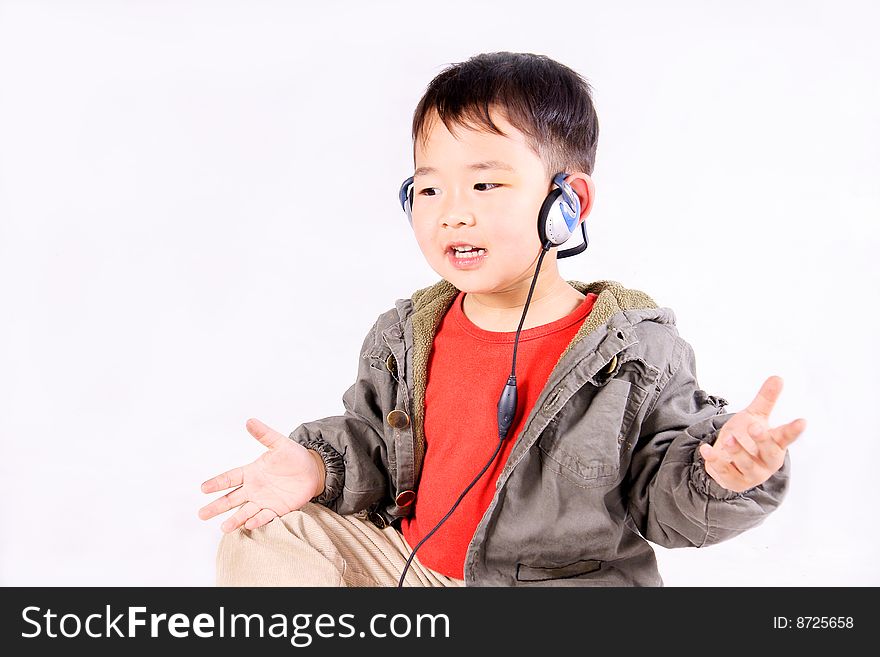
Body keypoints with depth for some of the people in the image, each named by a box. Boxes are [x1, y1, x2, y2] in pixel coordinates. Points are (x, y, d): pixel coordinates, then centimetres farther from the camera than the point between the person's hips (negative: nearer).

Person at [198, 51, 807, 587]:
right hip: (402, 562, 4)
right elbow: (371, 444, 14)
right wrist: (318, 467, -6)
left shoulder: (637, 350, -13)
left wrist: (722, 475, -28)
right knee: (263, 538, -4)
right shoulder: (403, 337, -1)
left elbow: (662, 501, -7)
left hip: (563, 576, -3)